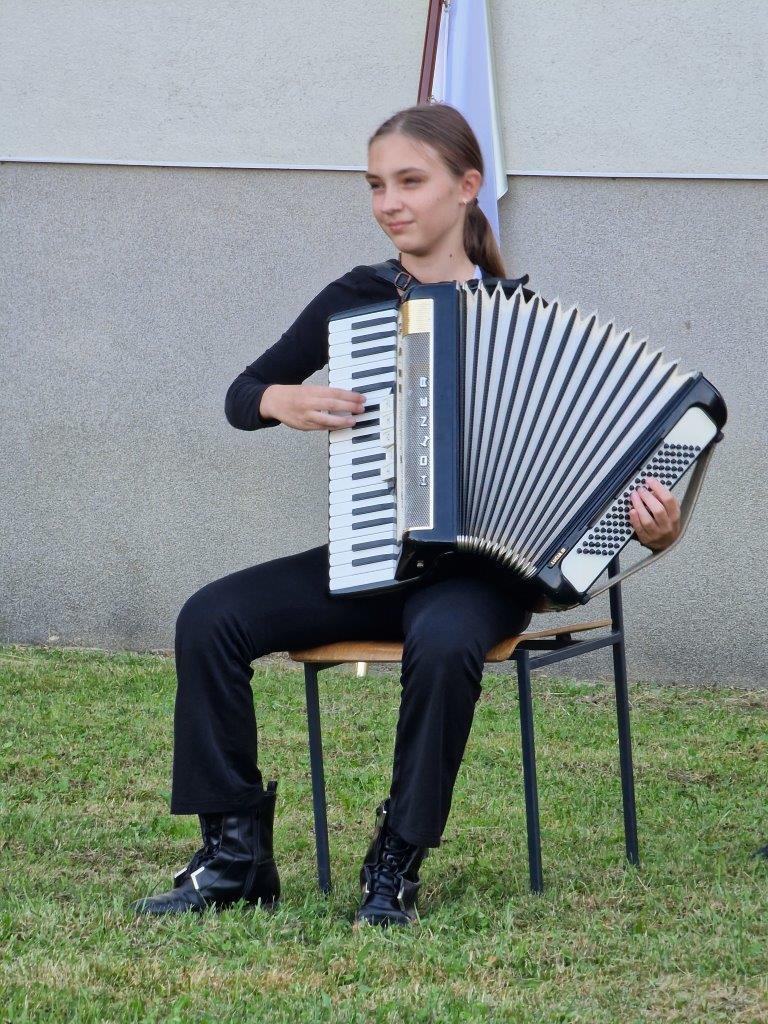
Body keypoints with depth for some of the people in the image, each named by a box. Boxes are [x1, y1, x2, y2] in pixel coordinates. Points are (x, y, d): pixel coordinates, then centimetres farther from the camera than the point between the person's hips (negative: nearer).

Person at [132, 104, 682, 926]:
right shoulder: (354, 300, 7)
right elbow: (240, 396, 16)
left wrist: (650, 523, -21)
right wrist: (281, 402, -8)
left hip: (477, 562, -4)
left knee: (443, 642, -38)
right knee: (209, 619, -19)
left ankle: (396, 865, -21)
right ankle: (235, 853, -11)